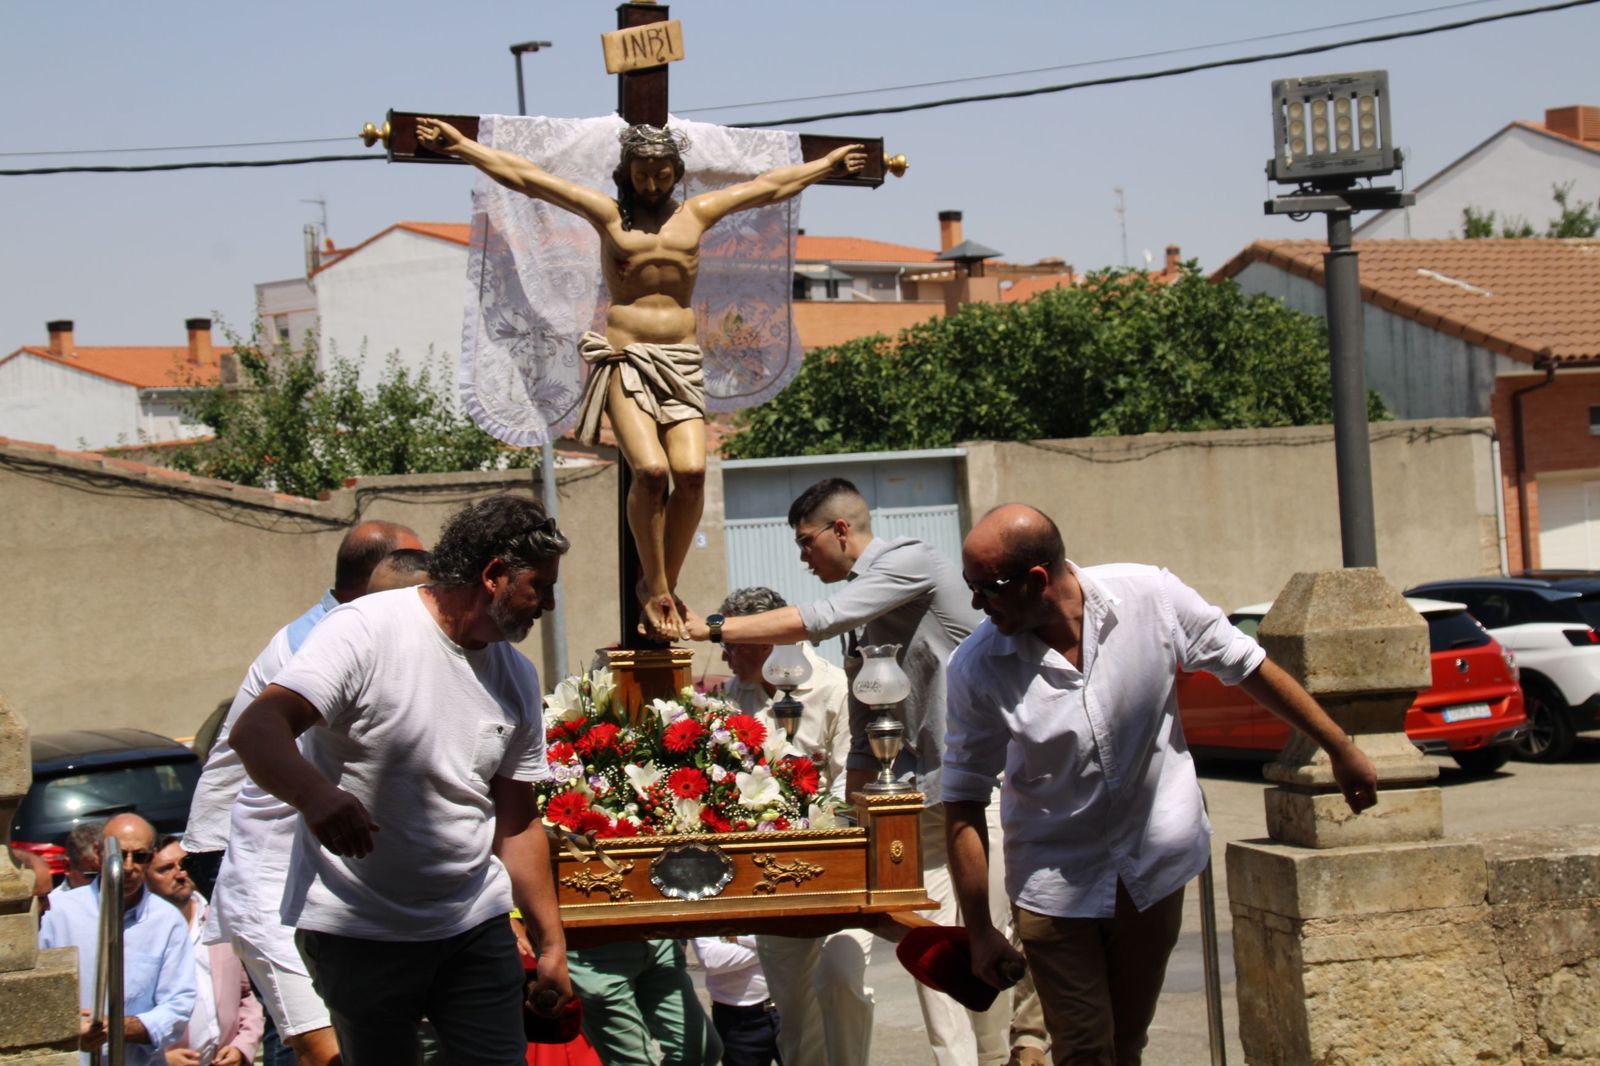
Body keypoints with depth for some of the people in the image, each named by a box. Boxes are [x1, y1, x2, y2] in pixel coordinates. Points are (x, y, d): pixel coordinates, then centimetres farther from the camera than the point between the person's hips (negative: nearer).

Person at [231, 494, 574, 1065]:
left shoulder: (516, 678, 9)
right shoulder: (364, 631, -13)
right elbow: (258, 729, -26)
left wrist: (552, 944, 14)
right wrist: (314, 793, -46)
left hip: (475, 926, 5)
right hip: (359, 929, -5)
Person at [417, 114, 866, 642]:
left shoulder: (697, 213, 17)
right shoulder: (607, 213, 9)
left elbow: (771, 185, 27)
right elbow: (523, 176, 7)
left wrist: (828, 163, 34)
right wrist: (459, 145, 4)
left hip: (681, 360, 3)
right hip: (624, 359, -3)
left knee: (691, 470, -17)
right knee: (651, 469, -22)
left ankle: (664, 584, -1)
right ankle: (656, 590, -8)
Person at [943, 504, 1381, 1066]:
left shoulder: (1151, 597, -16)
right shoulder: (977, 667, -17)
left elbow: (1248, 667, -2)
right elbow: (965, 801, -9)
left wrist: (1340, 748, 6)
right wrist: (979, 930, -10)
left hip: (1155, 868, 2)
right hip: (1055, 886, -2)